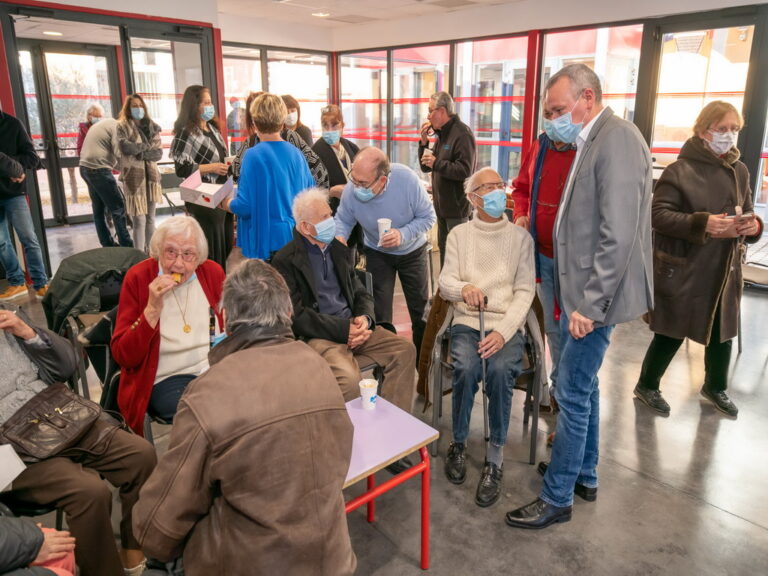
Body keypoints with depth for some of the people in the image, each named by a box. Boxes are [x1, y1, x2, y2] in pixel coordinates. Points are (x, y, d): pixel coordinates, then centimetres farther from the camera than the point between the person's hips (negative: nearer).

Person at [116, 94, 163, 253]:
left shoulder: (152, 126, 12)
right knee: (139, 221, -8)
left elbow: (159, 152, 4)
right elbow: (125, 147, -16)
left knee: (150, 218, 10)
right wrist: (147, 145, -5)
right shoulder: (122, 126, 2)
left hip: (151, 176, 4)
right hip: (133, 177, -4)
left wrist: (142, 154, -11)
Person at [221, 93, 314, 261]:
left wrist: (227, 204, 5)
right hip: (297, 239, 5)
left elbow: (244, 205, -17)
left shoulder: (254, 156, -14)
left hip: (268, 240, -5)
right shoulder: (296, 154, 1)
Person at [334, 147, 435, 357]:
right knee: (380, 315, 0)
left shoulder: (407, 179, -32)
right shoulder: (351, 190, -27)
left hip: (412, 252, 0)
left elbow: (428, 216, -20)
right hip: (377, 253, 0)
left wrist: (403, 235, -34)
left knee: (421, 311, 10)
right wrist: (339, 238, -30)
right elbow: (343, 221, -8)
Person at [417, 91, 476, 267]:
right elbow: (426, 167, 12)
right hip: (442, 204, 9)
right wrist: (424, 141, -1)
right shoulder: (441, 134, 13)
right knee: (443, 248, 19)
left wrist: (437, 163, -23)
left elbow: (464, 171, -26)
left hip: (457, 206, -9)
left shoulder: (462, 134, -16)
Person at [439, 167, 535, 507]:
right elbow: (444, 283, 3)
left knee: (500, 370, -31)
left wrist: (503, 332, -16)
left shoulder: (520, 237, 7)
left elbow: (524, 291, 0)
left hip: (507, 326, 0)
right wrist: (463, 288, -23)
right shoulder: (459, 234, 10)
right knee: (466, 368, -29)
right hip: (467, 322, 1)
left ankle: (495, 457, -13)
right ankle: (459, 444, -4)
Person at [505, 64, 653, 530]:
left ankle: (557, 498, 15)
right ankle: (584, 475, 36)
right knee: (583, 386, 19)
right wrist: (575, 295, 12)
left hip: (596, 294, -10)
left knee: (573, 394, 0)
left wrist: (589, 303, -20)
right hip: (580, 288, 10)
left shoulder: (617, 139, -16)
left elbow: (618, 236, -23)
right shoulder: (594, 140, 13)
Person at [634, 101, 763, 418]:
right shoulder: (679, 170, -10)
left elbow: (747, 213, 16)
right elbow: (658, 215, -17)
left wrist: (754, 225, -7)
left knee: (722, 331, 16)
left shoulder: (739, 171, 9)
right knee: (671, 334, 4)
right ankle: (647, 385, 25)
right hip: (683, 270, -6)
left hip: (725, 270, 6)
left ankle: (715, 387, 40)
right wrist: (701, 224, -28)